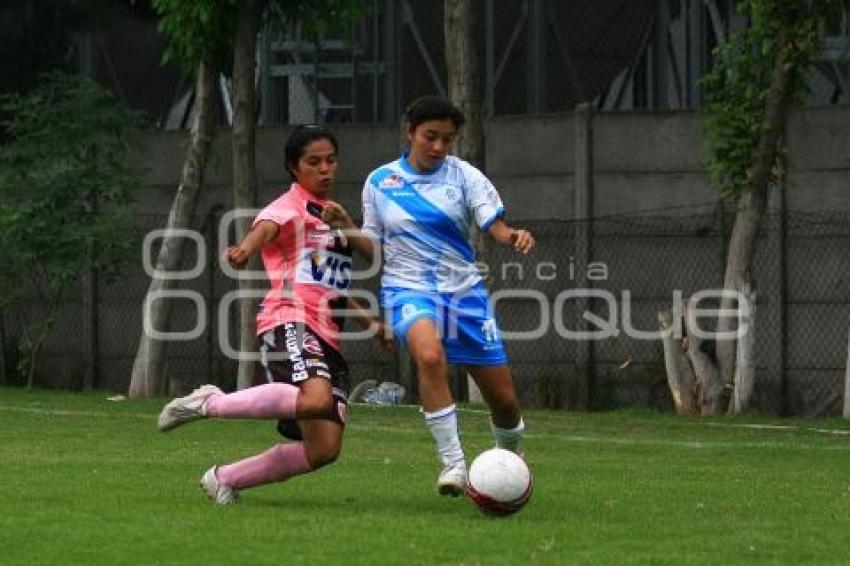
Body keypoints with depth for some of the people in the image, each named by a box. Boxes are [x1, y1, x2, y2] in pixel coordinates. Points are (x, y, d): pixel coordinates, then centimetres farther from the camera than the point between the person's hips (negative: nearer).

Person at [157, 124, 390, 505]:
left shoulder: (331, 214, 26)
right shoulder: (290, 207, 0)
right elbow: (265, 227, -25)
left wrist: (368, 321, 29)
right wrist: (245, 248, -48)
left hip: (327, 337, 8)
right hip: (290, 321, -8)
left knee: (324, 450, -6)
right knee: (316, 399, -38)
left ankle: (226, 479, 11)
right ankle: (211, 403, -18)